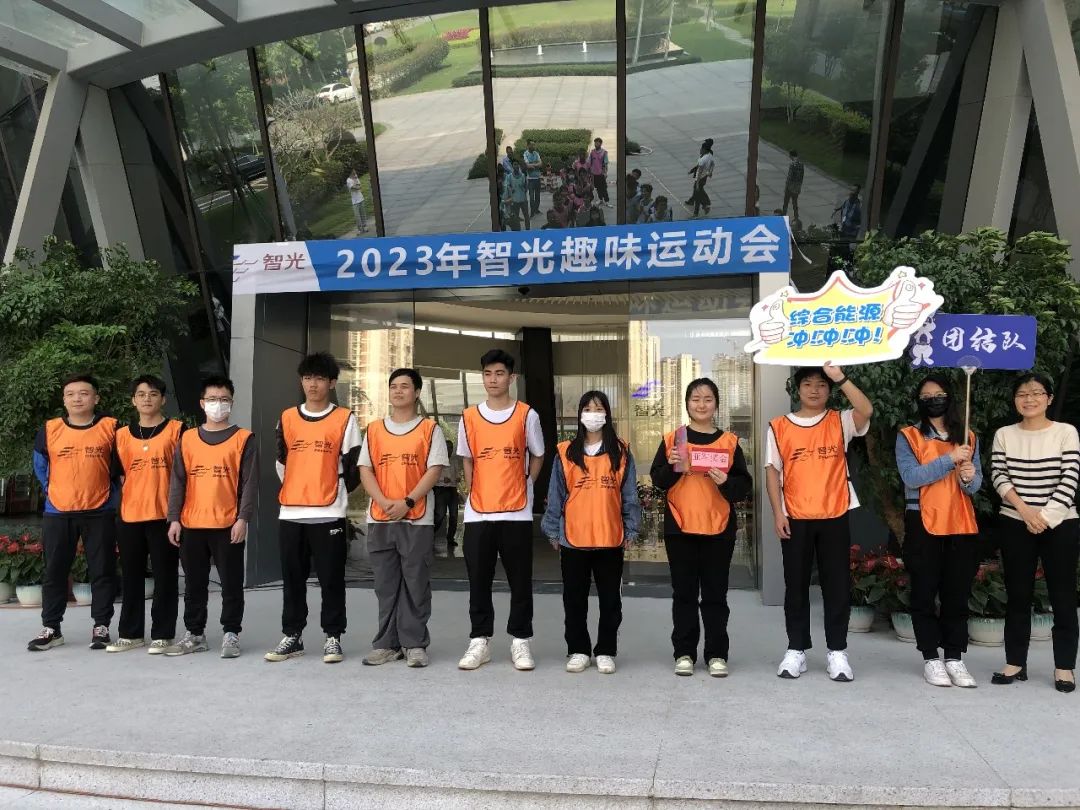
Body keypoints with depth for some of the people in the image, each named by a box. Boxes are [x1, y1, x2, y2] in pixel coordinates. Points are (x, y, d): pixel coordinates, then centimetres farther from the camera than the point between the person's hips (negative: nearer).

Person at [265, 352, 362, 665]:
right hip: (290, 514, 3)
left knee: (331, 580, 1)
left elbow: (353, 467, 1)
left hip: (329, 515, -3)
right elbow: (280, 462, 18)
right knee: (292, 581, 9)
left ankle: (332, 638, 10)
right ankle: (291, 636, 19)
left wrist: (334, 494, 7)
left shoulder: (345, 419, 0)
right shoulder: (286, 418, 10)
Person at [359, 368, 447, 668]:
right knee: (386, 585, 7)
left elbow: (434, 469, -5)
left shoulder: (430, 429, 3)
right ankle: (387, 644, 15)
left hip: (417, 519, -3)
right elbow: (365, 470, 6)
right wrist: (384, 502, -10)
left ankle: (415, 644, 8)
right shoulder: (374, 429, 12)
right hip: (380, 519, 3)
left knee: (415, 584, 0)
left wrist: (407, 502, -15)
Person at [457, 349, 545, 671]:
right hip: (477, 512, 2)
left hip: (516, 512, -1)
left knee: (520, 581, 5)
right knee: (479, 581, 7)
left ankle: (520, 641, 16)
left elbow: (537, 457, 10)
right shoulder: (469, 417, 5)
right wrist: (477, 493, 7)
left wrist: (521, 487, 3)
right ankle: (480, 641, 17)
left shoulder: (526, 415, 0)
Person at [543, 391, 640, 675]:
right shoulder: (565, 453, 3)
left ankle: (606, 651, 20)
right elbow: (556, 495, 5)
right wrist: (553, 531, 3)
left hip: (611, 540, 0)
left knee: (610, 599, 8)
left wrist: (630, 531, 1)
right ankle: (578, 650, 21)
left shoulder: (621, 452, 3)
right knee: (574, 599, 9)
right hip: (573, 540, 0)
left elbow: (629, 495, 4)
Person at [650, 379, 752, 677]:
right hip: (679, 528, 0)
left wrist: (726, 482, -16)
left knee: (715, 594, 6)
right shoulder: (672, 439, 5)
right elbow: (657, 479, 2)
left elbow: (744, 485, 3)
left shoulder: (729, 442, 5)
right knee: (684, 593, 8)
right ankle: (684, 653, 16)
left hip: (719, 528, 0)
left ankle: (717, 655, 16)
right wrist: (672, 466, -16)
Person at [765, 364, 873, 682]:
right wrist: (778, 513, -3)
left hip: (835, 518, 0)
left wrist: (841, 377, -23)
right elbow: (773, 472, 4)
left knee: (837, 586, 5)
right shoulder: (779, 426, 4)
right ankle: (796, 650, 16)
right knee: (796, 587, 7)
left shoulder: (840, 422, 3)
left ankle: (837, 652, 15)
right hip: (796, 519, 1)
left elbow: (867, 411, -19)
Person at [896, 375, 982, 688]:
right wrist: (949, 459, -18)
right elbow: (912, 477, -13)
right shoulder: (908, 436, 1)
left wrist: (969, 478, -17)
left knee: (957, 594, 5)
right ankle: (931, 658, 7)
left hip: (961, 526, 3)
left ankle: (955, 657, 11)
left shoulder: (968, 437, 12)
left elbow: (976, 484, 5)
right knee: (925, 593, 0)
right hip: (922, 525, -3)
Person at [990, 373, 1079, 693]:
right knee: (1017, 595, 6)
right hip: (1015, 525, 2)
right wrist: (1025, 510, -15)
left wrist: (1046, 517, -14)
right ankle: (1015, 663, 13)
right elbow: (999, 476, -2)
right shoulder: (1004, 435, 6)